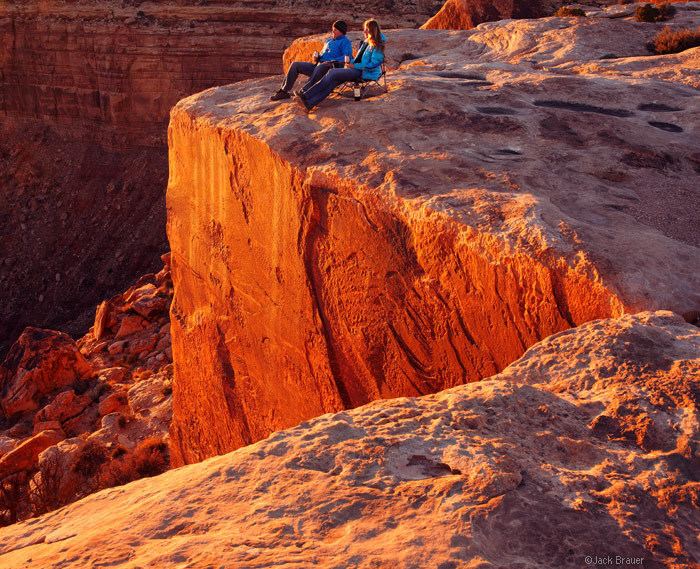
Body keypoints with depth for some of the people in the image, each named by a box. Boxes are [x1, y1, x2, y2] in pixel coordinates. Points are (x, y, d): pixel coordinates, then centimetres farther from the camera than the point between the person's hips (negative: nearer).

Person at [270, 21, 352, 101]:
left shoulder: (345, 41, 4)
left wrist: (332, 61, -23)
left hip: (330, 67, -8)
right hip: (318, 65, 8)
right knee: (295, 65, -3)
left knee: (320, 67, -43)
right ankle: (284, 91, -9)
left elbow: (347, 57, -13)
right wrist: (317, 56, 10)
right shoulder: (329, 40, 28)